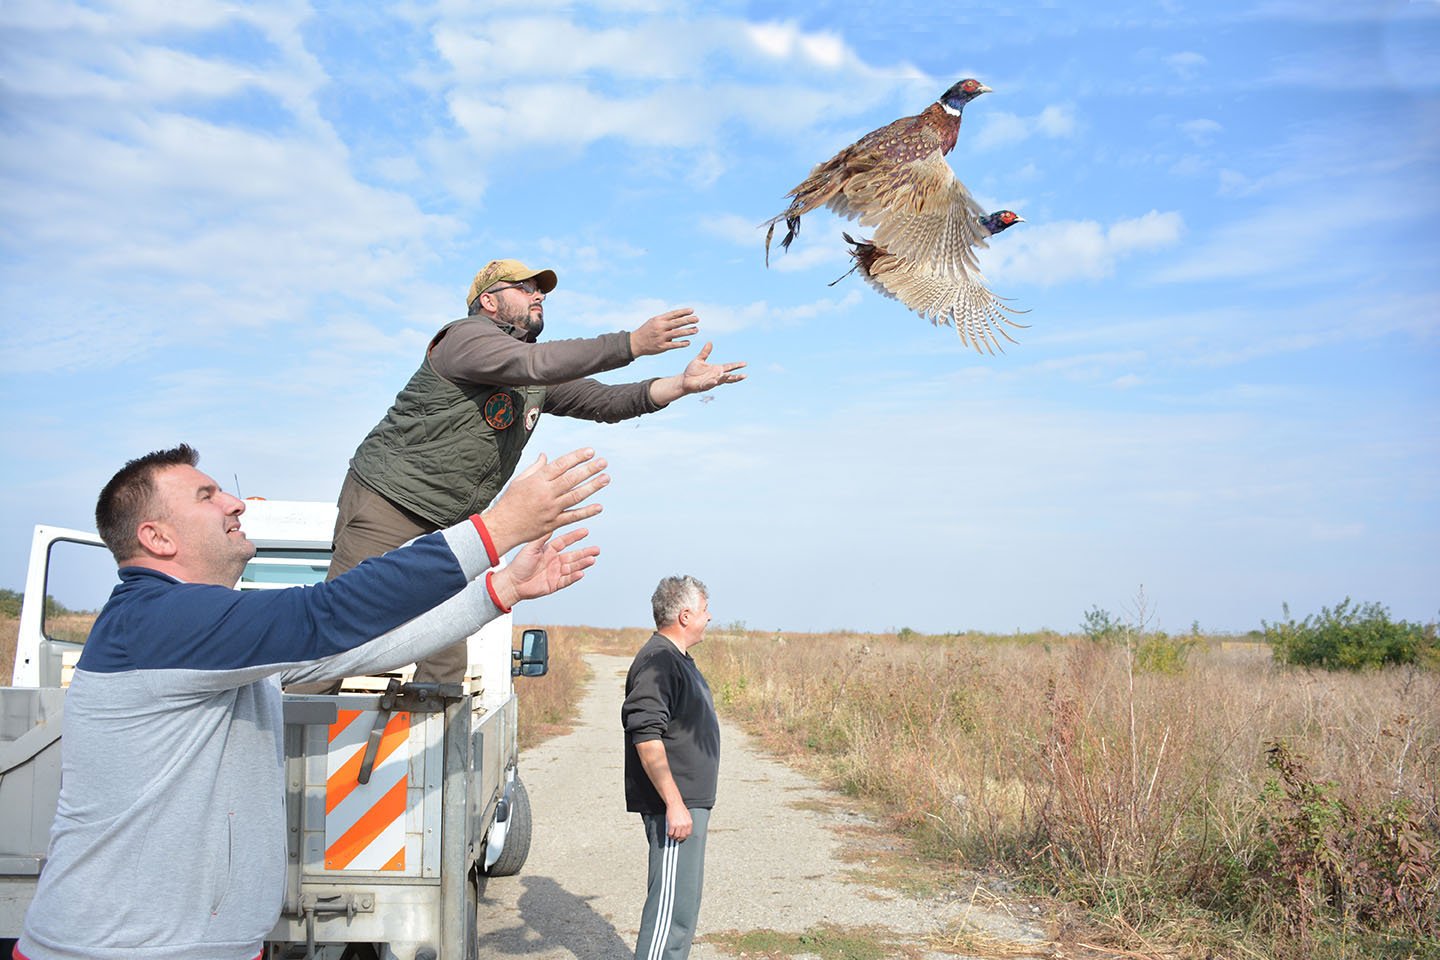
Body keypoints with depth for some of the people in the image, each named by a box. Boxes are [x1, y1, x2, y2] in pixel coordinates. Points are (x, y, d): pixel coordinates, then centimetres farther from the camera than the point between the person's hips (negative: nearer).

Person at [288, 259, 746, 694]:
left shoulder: (538, 385, 14)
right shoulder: (467, 337, -13)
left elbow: (605, 401, 7)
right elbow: (533, 363, -30)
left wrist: (683, 384, -7)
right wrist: (632, 344, -35)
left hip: (444, 528, 8)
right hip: (387, 501, -8)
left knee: (448, 660, 2)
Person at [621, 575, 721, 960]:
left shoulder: (678, 659, 16)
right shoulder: (657, 661, -18)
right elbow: (646, 736, -25)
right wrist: (674, 804, -26)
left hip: (689, 801, 11)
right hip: (674, 804, -11)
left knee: (683, 897, 17)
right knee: (673, 901, -8)